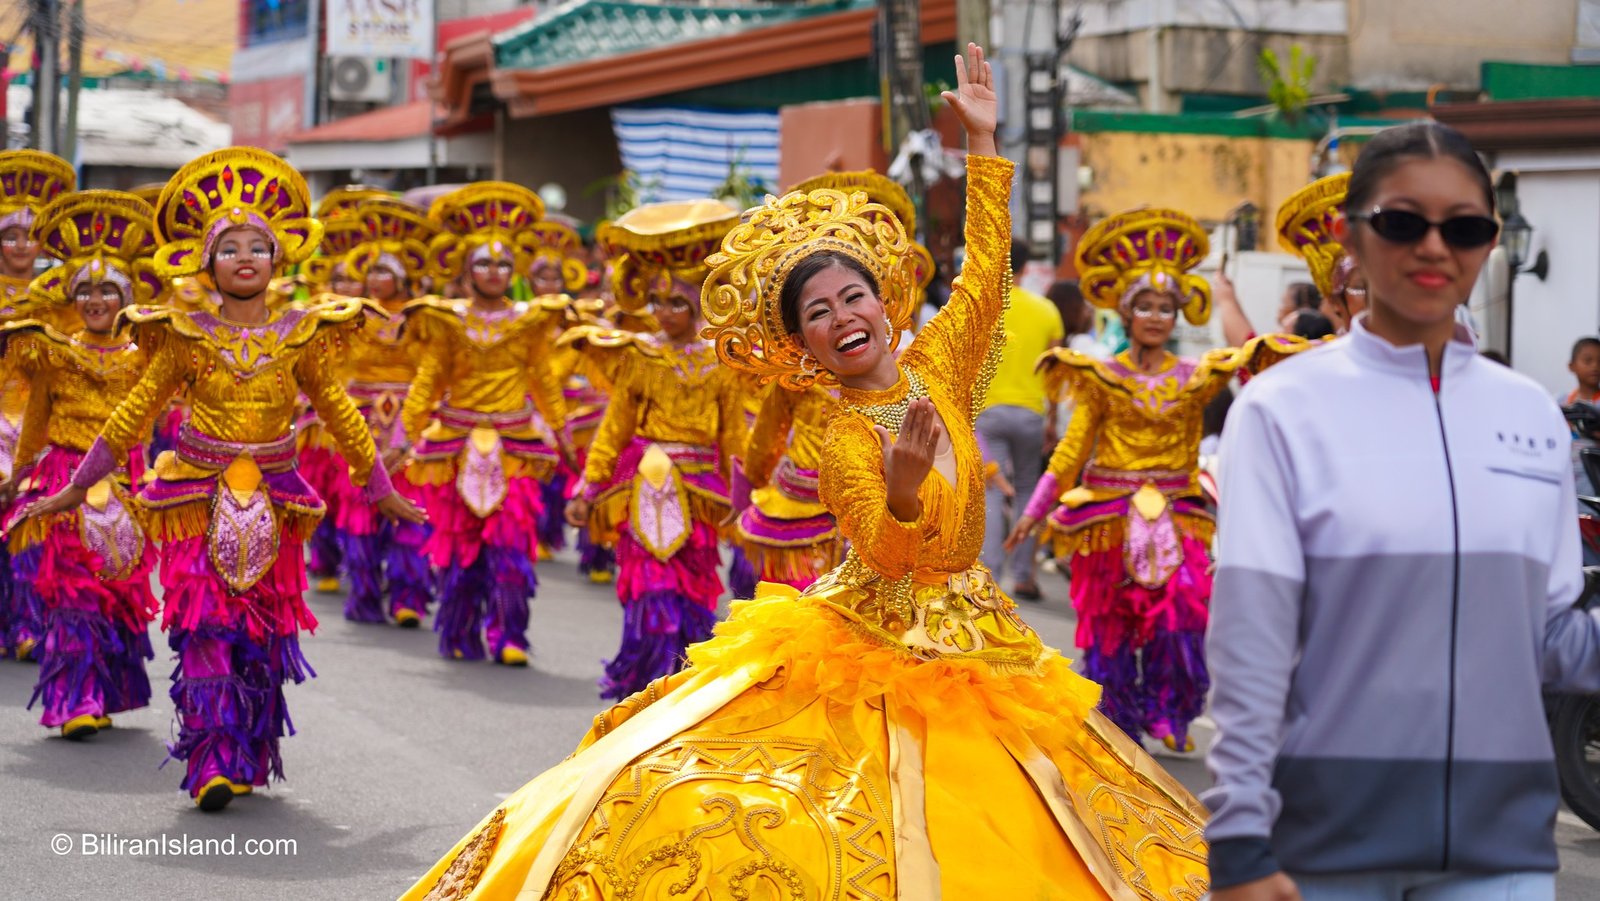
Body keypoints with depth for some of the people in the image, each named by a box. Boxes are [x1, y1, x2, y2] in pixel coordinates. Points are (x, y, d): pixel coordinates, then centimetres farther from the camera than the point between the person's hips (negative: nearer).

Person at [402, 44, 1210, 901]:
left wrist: (982, 143, 6)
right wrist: (904, 488, -44)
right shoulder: (843, 441, -14)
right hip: (873, 653, -5)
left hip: (963, 653, 5)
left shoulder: (934, 369, 1)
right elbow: (887, 554, -24)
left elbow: (983, 273, 7)